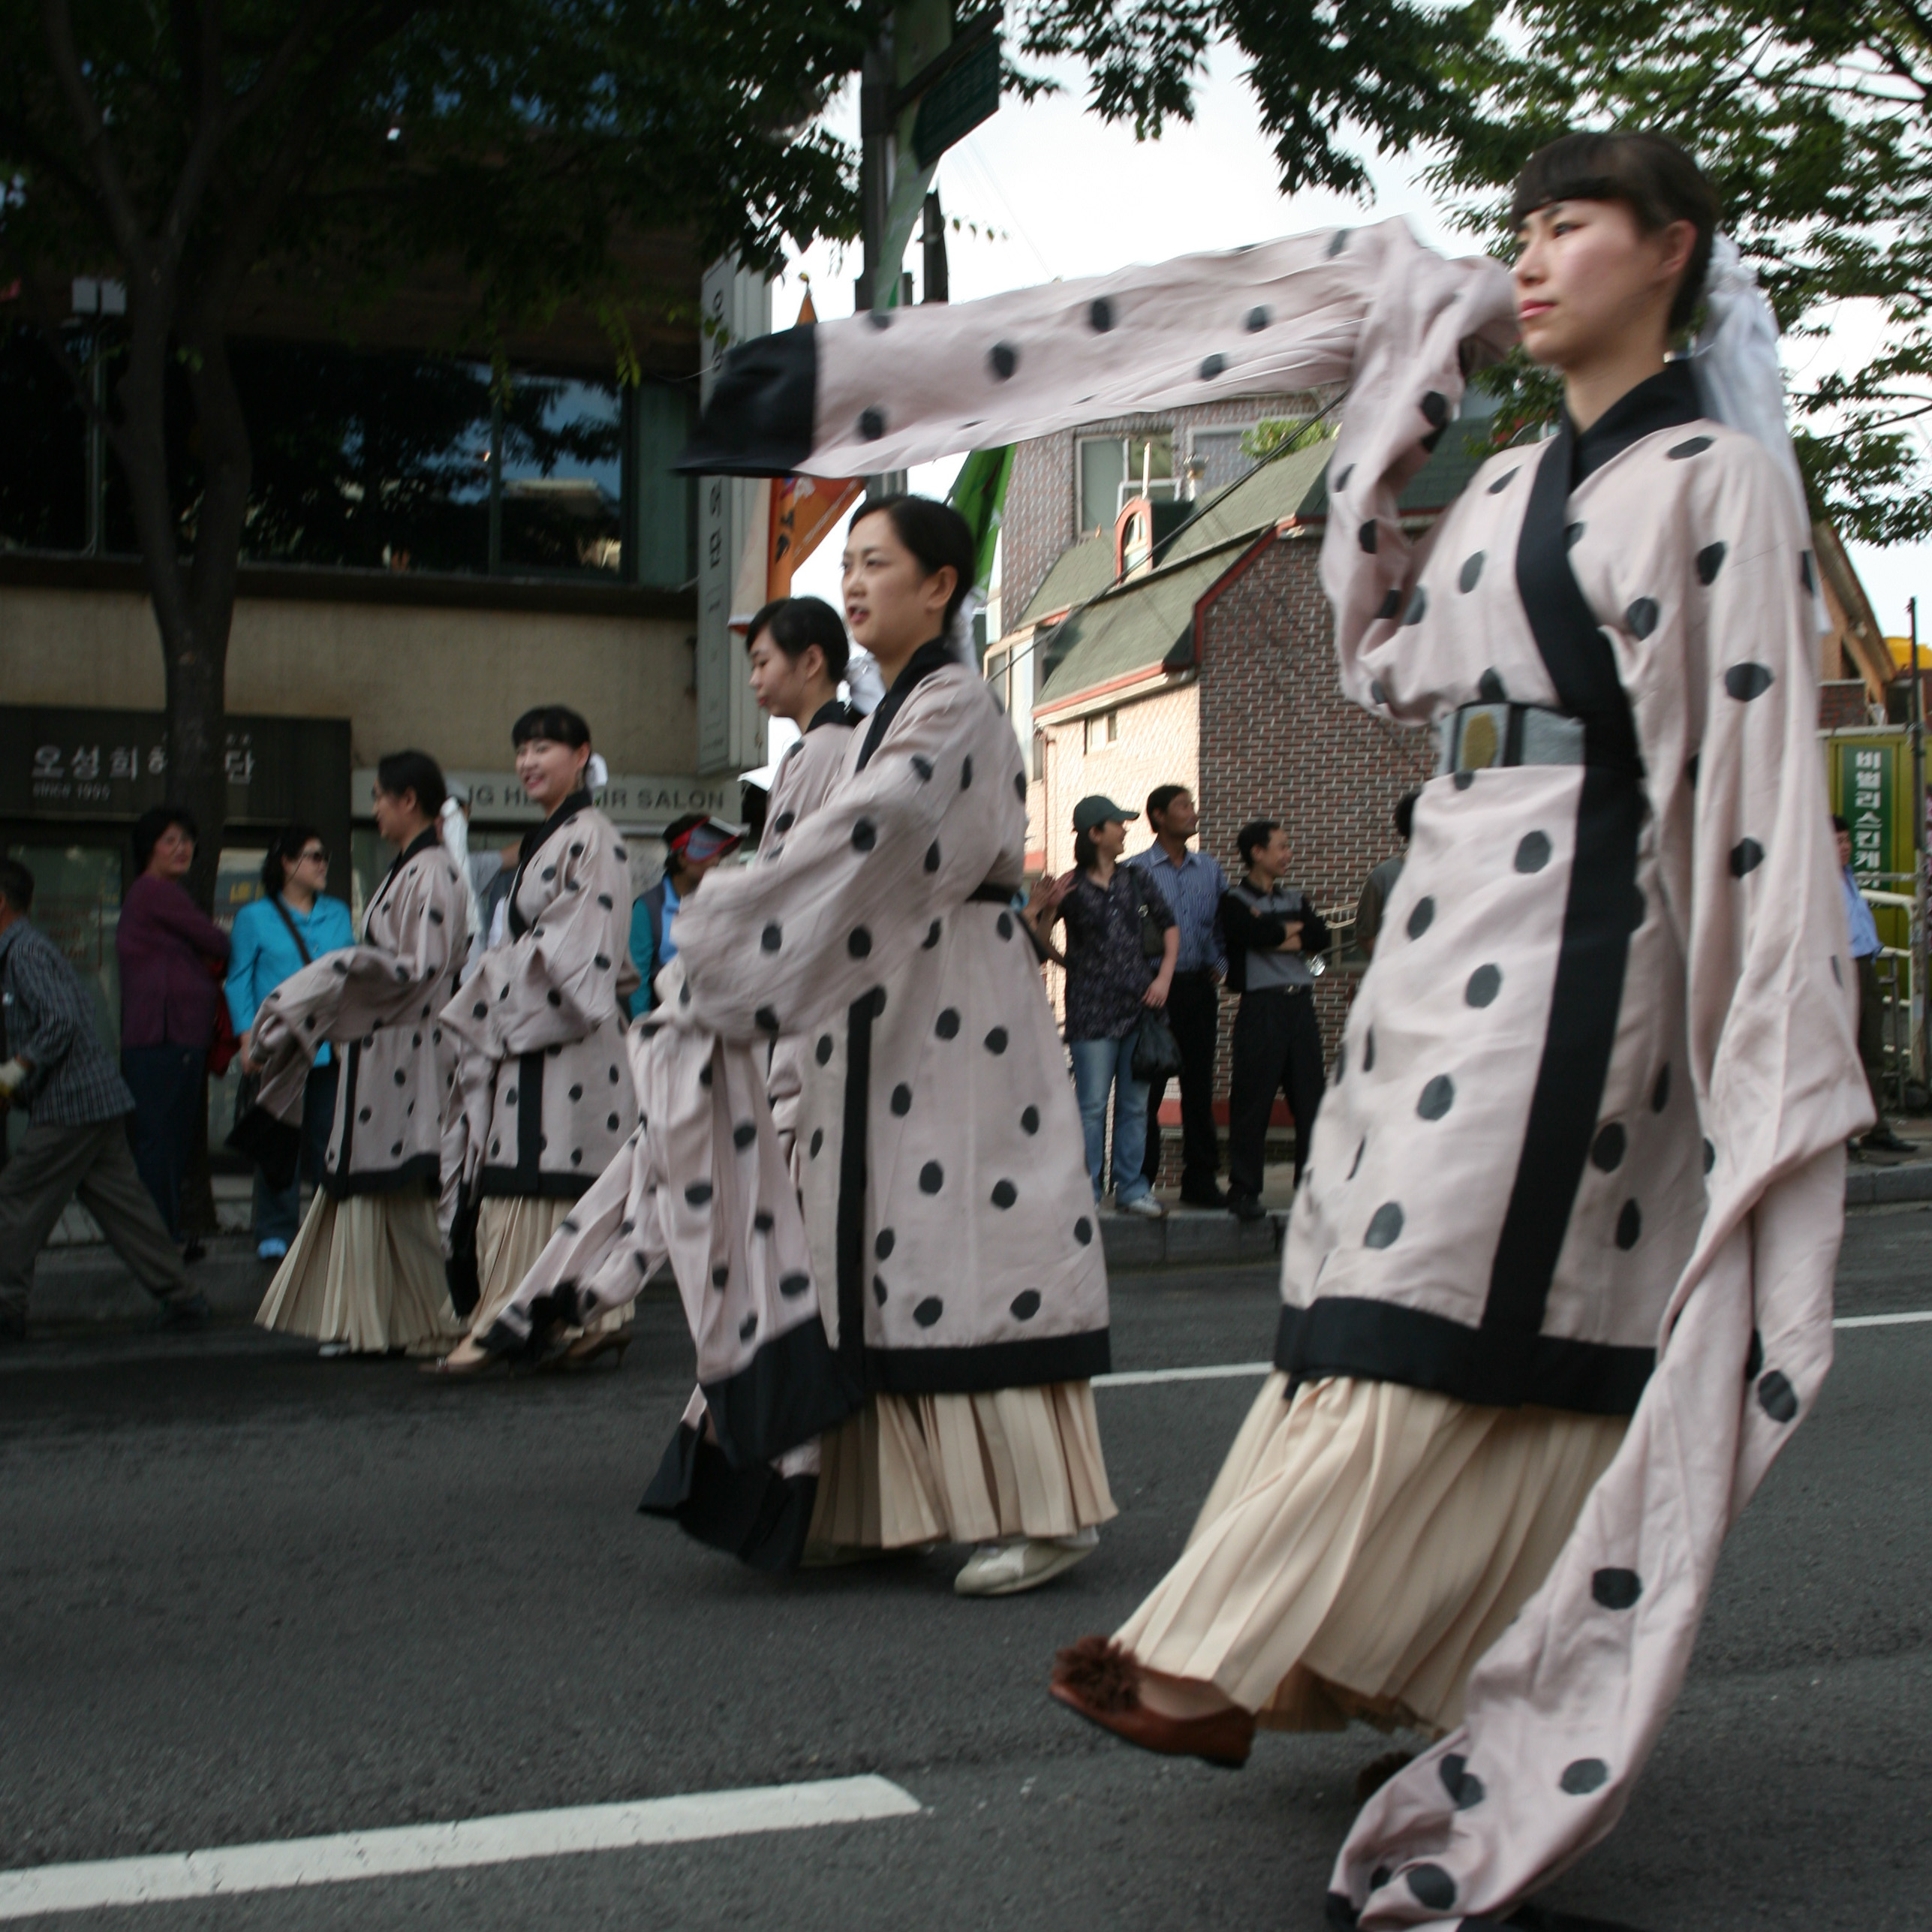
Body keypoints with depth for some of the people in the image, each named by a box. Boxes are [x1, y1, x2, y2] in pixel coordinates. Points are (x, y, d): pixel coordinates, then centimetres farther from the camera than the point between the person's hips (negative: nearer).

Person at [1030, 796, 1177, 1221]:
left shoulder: (1134, 880, 9)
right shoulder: (1070, 887, -3)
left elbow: (1169, 926, 17)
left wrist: (1164, 977, 5)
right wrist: (1040, 908, -22)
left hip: (1139, 1007, 4)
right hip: (1092, 1011, -4)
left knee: (1135, 1104, 9)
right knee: (1092, 1106, -2)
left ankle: (1132, 1188, 18)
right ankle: (1087, 1193, 6)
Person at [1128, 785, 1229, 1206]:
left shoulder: (1211, 869, 13)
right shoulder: (1137, 870, -2)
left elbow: (1225, 923, 19)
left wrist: (1221, 963, 7)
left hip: (1199, 987, 4)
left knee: (1199, 1088, 8)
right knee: (1147, 1089, -1)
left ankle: (1200, 1180, 15)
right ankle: (1140, 1182, 7)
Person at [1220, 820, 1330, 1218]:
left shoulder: (1295, 898, 19)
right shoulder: (1235, 901, 2)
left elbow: (1320, 938, 2)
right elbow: (1256, 934, -18)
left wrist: (1278, 935, -8)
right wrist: (1295, 928, -1)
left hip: (1300, 1004, 5)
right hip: (1261, 1005, -5)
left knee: (1311, 1098, 5)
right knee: (1253, 1100, -4)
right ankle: (1243, 1190, 2)